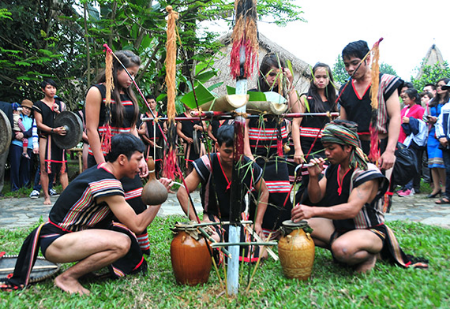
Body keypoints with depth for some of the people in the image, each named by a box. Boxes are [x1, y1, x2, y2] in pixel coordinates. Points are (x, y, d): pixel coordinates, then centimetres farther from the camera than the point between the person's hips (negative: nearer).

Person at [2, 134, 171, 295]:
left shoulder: (101, 169, 3)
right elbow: (137, 226, -21)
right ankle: (66, 278, -10)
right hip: (54, 242, -10)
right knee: (122, 243, -28)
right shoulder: (107, 184, -25)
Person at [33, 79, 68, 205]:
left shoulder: (60, 104, 15)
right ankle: (46, 196, 4)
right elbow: (39, 124, -2)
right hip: (45, 138, -2)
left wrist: (59, 113, -4)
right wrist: (54, 130, -16)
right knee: (44, 168, -5)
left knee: (63, 168, -3)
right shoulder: (38, 105, 6)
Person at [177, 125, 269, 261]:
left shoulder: (250, 166, -10)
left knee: (260, 254, -13)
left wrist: (258, 222, -1)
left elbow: (263, 192, 7)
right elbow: (182, 192, -19)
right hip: (213, 217, -3)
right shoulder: (207, 163, -20)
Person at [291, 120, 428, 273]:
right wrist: (313, 177, -17)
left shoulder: (367, 173, -20)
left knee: (341, 249, -37)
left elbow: (352, 209, -34)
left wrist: (314, 211, -44)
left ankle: (368, 255, -4)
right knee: (300, 224, -11)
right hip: (339, 226, 7)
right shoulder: (333, 169, 1)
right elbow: (316, 198, 3)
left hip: (369, 231, -7)